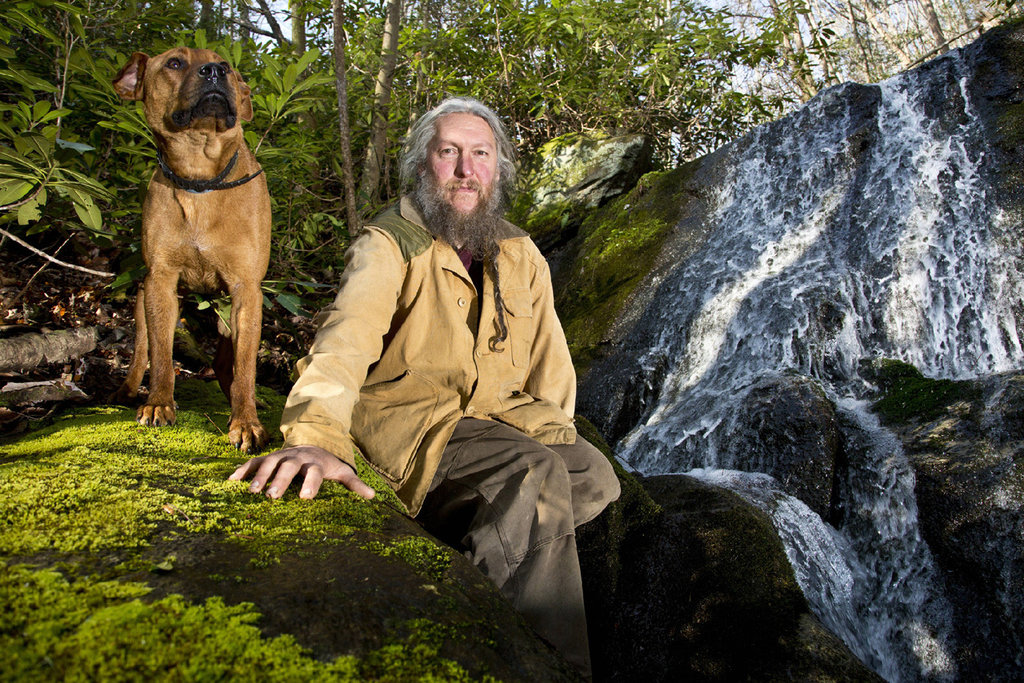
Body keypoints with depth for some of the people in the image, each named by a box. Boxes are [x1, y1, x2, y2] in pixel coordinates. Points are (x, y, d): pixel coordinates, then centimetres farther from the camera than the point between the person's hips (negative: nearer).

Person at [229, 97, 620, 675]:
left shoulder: (522, 255, 11)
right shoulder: (389, 245, -8)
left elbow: (551, 363, 18)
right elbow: (347, 337, -27)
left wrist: (555, 433, 3)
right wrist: (317, 437, -45)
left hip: (505, 412, 6)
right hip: (415, 416, -6)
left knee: (598, 478, -17)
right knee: (535, 475, -29)